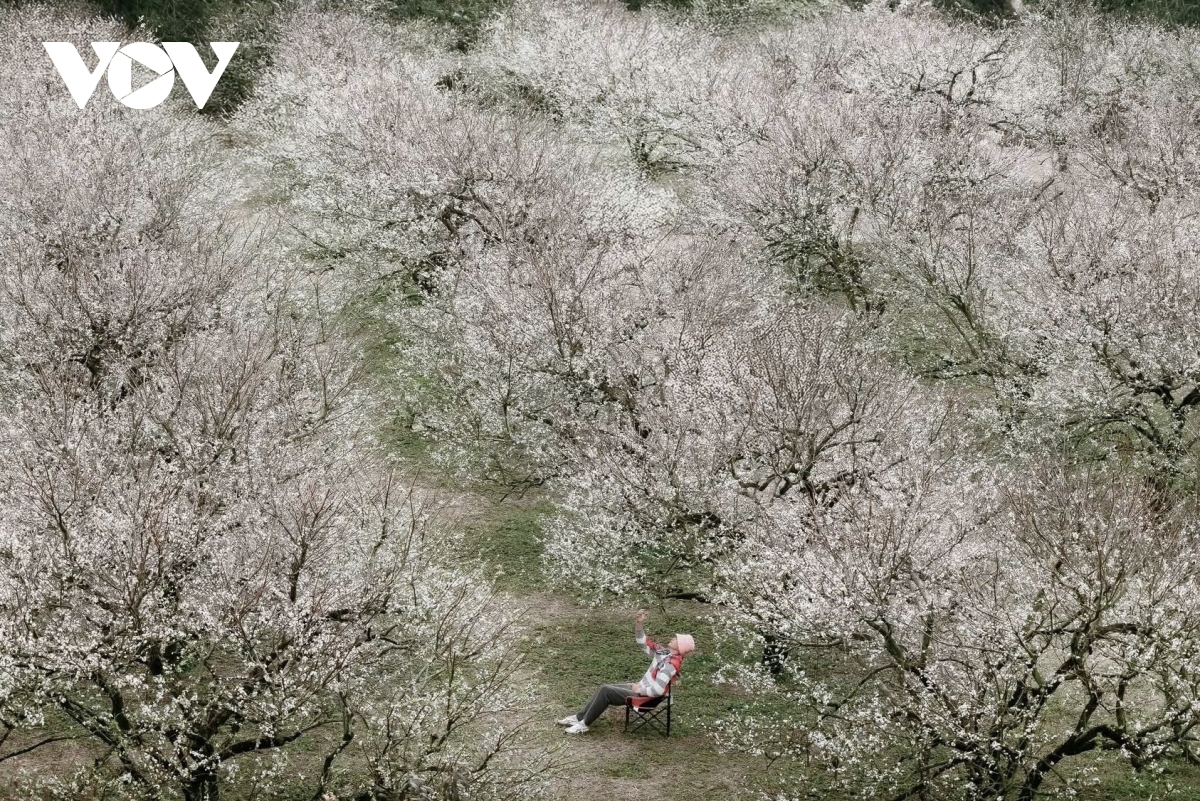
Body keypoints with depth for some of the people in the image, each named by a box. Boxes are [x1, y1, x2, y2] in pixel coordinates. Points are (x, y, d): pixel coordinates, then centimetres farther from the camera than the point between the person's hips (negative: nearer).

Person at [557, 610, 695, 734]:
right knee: (604, 688, 8)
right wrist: (639, 624, -5)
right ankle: (579, 717, 11)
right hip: (641, 688, 9)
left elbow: (658, 690, -30)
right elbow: (644, 643, 11)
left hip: (644, 696, -9)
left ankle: (584, 723, -6)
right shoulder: (664, 653, 2)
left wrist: (640, 690, -15)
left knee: (606, 691, -15)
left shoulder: (670, 664, -26)